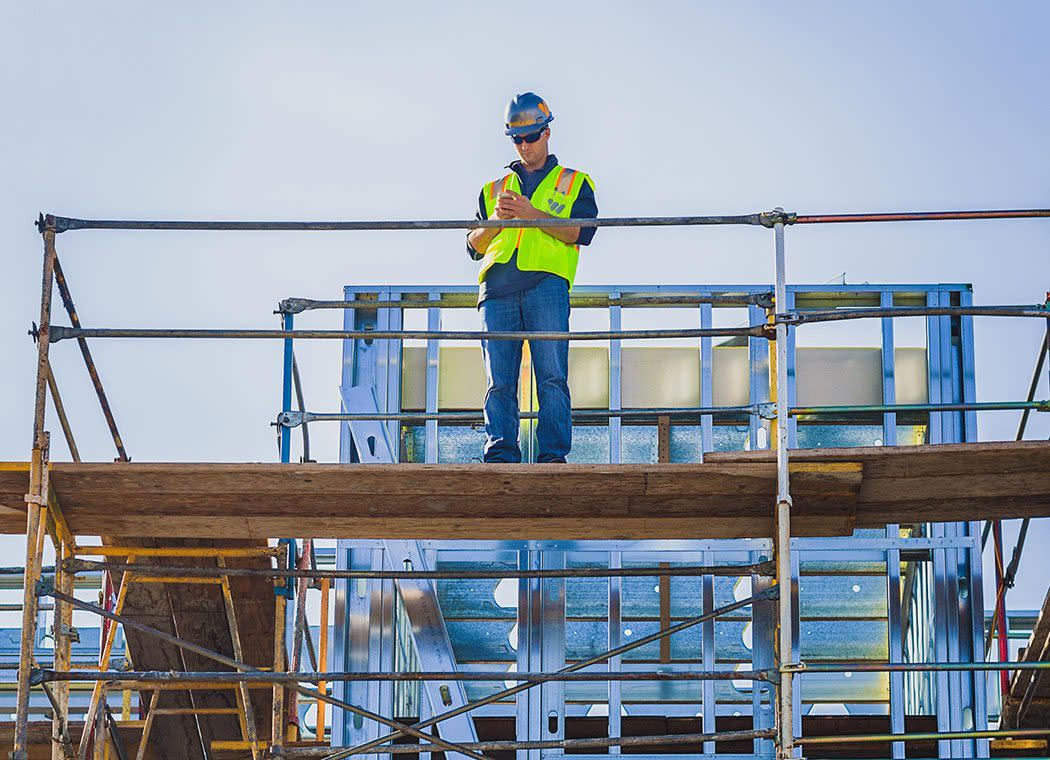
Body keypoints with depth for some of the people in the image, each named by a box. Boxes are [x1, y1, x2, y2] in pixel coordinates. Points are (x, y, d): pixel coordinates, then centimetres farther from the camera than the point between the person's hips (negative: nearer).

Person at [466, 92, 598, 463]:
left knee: (551, 375, -13)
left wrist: (532, 214, -8)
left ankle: (553, 455, -15)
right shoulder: (494, 189, 30)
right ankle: (500, 455, -10)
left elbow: (580, 232, 3)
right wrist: (497, 220, 1)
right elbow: (474, 246, 21)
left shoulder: (574, 183, 21)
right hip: (497, 286, 3)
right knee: (499, 380, -7)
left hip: (546, 282, -3)